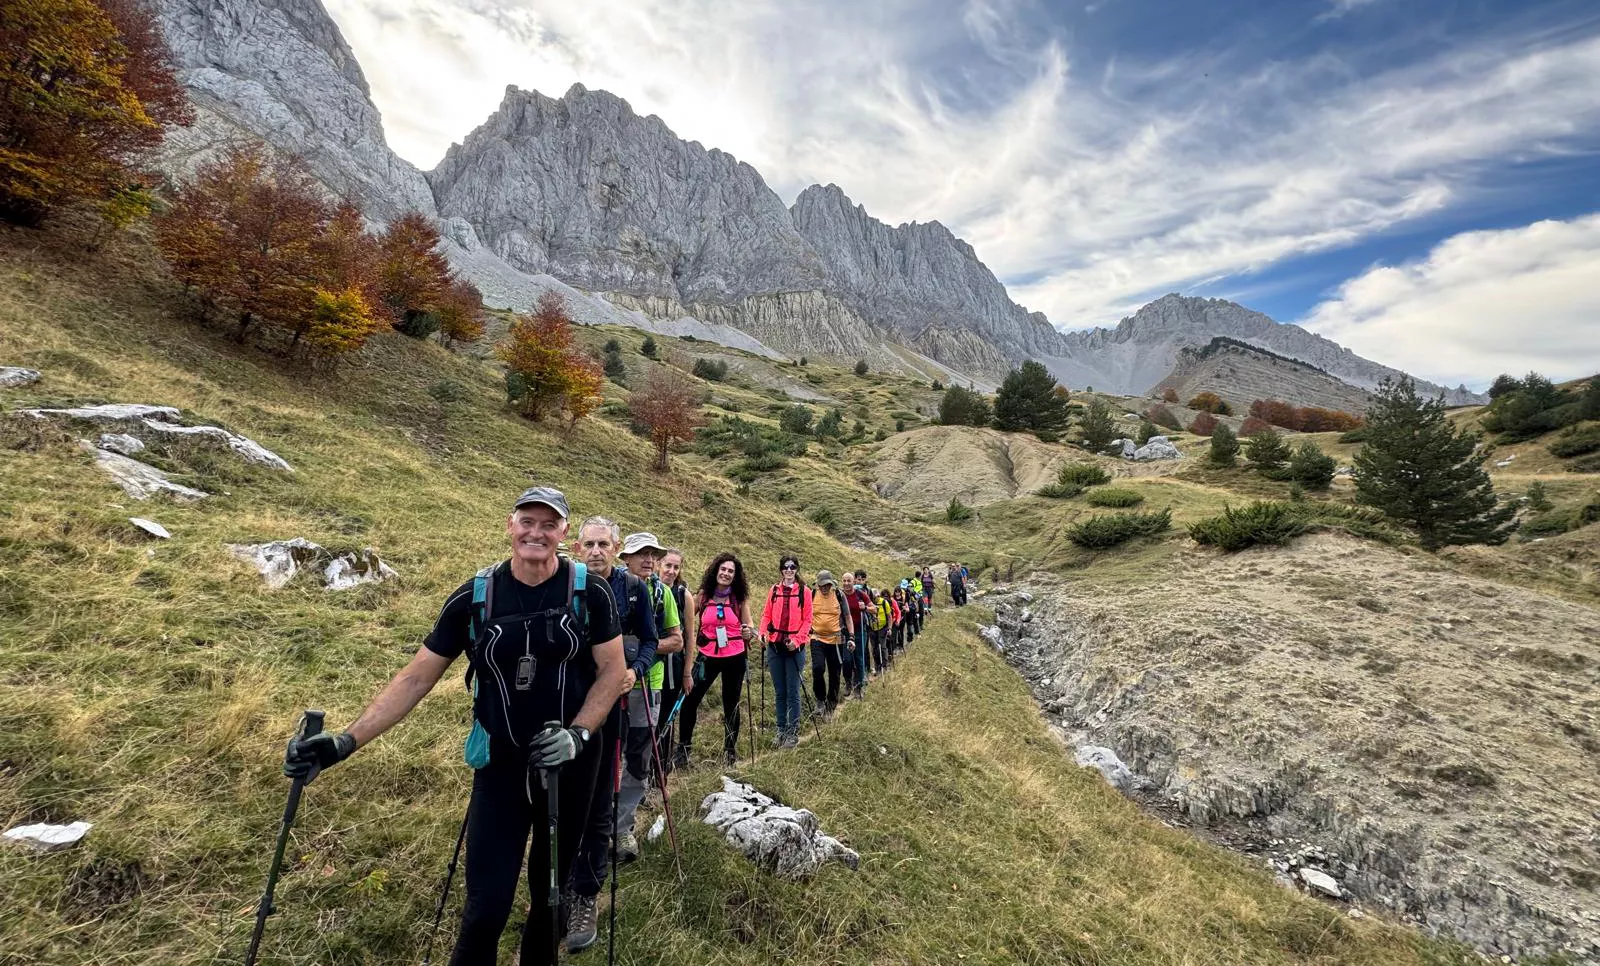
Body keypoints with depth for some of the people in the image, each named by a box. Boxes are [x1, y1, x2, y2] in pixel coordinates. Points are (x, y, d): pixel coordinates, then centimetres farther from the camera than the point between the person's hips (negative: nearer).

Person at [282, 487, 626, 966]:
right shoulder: (474, 597, -8)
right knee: (487, 904, 2)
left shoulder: (589, 593, -13)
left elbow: (614, 669, -8)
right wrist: (348, 741, -10)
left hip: (571, 761, 0)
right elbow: (416, 677, -2)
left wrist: (578, 733, -17)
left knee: (551, 884, 19)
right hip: (500, 761, 0)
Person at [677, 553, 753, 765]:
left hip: (735, 657, 0)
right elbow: (689, 618, 9)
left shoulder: (740, 598, -2)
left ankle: (730, 749, 26)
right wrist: (693, 640, -1)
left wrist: (748, 632, -18)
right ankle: (684, 747, 17)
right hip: (708, 656, 0)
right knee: (690, 700, -3)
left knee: (731, 704, 9)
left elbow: (748, 625, 2)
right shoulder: (702, 595, -2)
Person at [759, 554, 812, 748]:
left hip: (795, 647, -3)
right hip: (775, 645, 3)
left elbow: (807, 619, -3)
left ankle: (793, 732, 13)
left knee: (793, 692, 1)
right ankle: (781, 730, 23)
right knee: (779, 692, 11)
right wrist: (763, 633, -8)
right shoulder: (774, 590, 8)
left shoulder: (804, 591, -1)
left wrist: (797, 640, -13)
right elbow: (767, 614, 8)